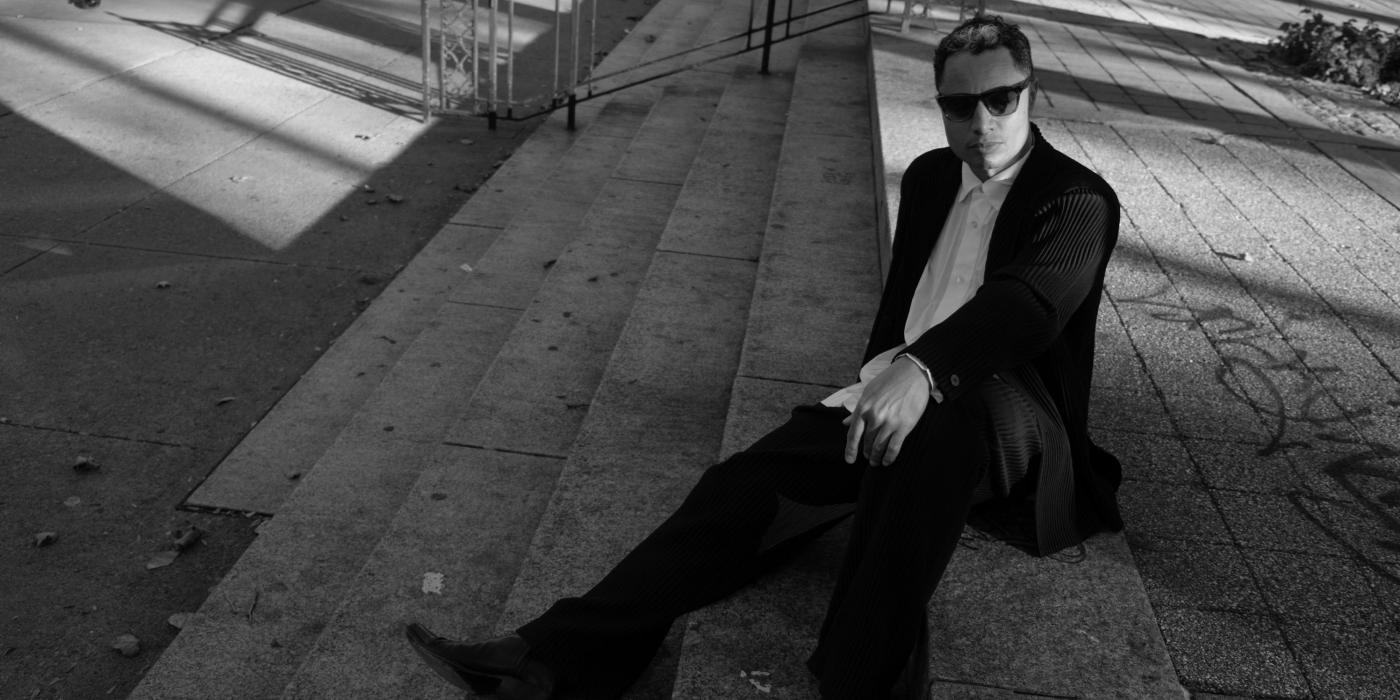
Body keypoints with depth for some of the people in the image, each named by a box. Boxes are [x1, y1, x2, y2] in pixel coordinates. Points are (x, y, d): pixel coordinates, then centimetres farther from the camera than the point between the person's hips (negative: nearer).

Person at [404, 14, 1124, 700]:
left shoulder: (1079, 200, -5)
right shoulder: (928, 176, 16)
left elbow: (1028, 303, -25)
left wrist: (922, 370, -43)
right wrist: (878, 381, 4)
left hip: (1002, 420, -5)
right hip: (900, 391, 5)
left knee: (943, 422, -42)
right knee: (751, 479, -19)